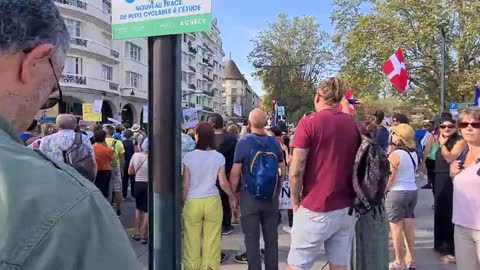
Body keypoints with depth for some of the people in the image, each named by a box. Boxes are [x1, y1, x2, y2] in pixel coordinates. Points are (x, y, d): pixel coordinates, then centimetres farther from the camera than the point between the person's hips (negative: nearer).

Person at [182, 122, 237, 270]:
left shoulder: (189, 156, -6)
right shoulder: (219, 157, -3)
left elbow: (185, 184, -3)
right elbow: (223, 182, -1)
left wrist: (183, 200, 11)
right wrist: (232, 197, 16)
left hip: (193, 202, -1)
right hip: (212, 200, 1)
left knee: (192, 240, 10)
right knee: (212, 240, 9)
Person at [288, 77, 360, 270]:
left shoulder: (309, 122, -10)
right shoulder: (353, 124, 6)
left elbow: (296, 170, -15)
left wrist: (295, 200, -1)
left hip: (315, 209, -5)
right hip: (346, 208, 6)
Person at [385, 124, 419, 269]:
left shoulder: (394, 155, -15)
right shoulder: (413, 153, 9)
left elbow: (389, 177, -15)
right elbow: (409, 172, 15)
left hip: (397, 192, -8)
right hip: (413, 191, 8)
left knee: (396, 228, 1)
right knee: (408, 225, 14)